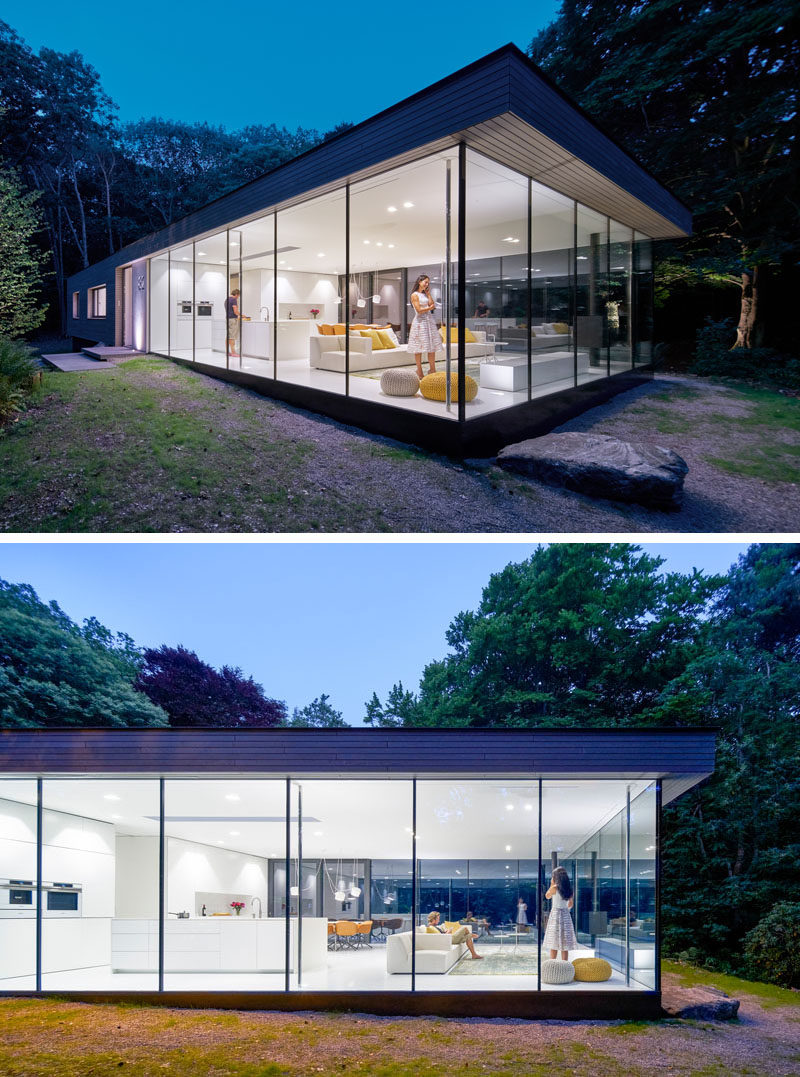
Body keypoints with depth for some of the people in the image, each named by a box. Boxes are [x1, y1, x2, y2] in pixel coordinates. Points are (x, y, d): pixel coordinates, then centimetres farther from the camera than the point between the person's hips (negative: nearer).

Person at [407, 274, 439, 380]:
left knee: (432, 347, 3)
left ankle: (432, 370, 8)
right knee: (419, 347, -3)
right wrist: (430, 308, -2)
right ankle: (419, 372, 3)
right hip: (420, 321, -7)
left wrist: (428, 293, 5)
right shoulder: (415, 295, -6)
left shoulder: (425, 294, 16)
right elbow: (419, 310, -13)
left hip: (430, 321, 7)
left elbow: (432, 304, 3)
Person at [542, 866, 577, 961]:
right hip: (566, 914, 5)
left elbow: (547, 896, 7)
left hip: (555, 913, -5)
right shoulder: (568, 889, 5)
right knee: (564, 943, 6)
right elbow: (570, 904, 13)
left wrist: (551, 884, 6)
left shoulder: (555, 888, -11)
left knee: (554, 943, -1)